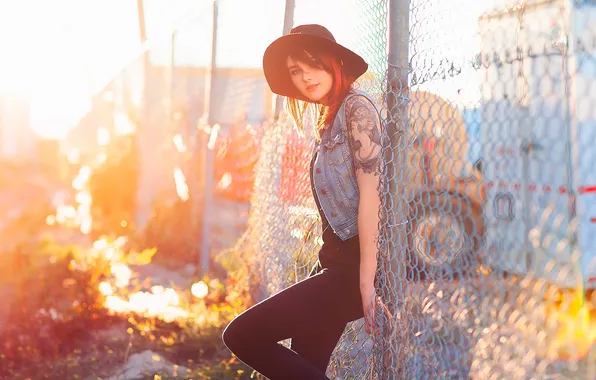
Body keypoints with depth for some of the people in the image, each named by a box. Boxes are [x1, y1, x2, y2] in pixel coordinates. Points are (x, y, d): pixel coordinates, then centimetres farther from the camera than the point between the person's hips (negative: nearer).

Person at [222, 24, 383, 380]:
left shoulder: (357, 106, -9)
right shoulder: (328, 119, 18)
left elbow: (370, 194, -17)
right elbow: (333, 202, 13)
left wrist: (366, 281, -20)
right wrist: (324, 266, 8)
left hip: (355, 265, -9)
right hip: (335, 260, 9)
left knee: (242, 335, -10)